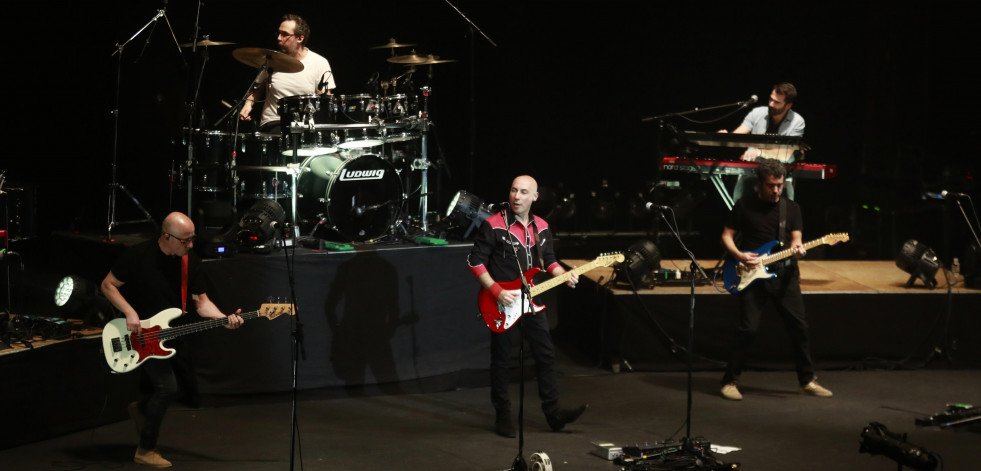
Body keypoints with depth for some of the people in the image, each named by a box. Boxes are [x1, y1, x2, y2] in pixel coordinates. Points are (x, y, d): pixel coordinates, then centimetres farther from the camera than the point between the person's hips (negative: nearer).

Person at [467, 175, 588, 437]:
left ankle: (553, 413, 13)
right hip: (502, 305, -5)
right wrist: (497, 291, -18)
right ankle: (503, 416, 14)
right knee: (501, 360, 3)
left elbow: (549, 261, 17)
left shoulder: (541, 228, 7)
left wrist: (564, 276, -4)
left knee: (546, 356, 5)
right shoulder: (493, 226, -11)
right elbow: (475, 261, -10)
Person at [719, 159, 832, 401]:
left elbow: (796, 238, 4)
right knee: (748, 328, -10)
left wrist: (797, 249, -19)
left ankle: (807, 381, 15)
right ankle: (730, 381, 1)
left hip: (784, 273, 3)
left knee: (799, 326, 2)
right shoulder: (745, 206, 1)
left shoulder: (792, 208, 9)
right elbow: (727, 236, 4)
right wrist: (740, 256, -13)